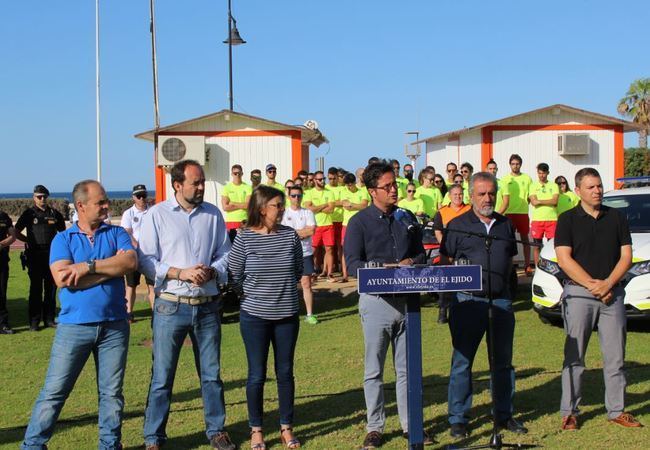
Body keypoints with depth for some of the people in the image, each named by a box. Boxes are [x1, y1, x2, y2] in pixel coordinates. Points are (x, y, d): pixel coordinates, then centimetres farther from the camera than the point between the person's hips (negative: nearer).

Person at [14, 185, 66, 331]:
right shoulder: (29, 213, 3)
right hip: (35, 255, -3)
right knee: (36, 288, -2)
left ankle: (49, 318, 14)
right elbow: (16, 232, 6)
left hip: (52, 254, 3)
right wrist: (30, 240, -1)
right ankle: (34, 320, 3)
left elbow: (63, 232, 21)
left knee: (51, 287, 6)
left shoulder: (54, 213, 11)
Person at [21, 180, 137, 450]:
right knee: (53, 392, 2)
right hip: (73, 326, -1)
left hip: (114, 326, 2)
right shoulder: (63, 239, 3)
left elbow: (131, 262, -12)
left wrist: (89, 267, -17)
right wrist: (112, 268, -11)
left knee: (111, 392, 10)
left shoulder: (116, 234, 7)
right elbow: (62, 278, -14)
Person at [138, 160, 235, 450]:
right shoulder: (158, 215, -3)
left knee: (211, 374, 13)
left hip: (208, 306, 3)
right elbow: (145, 260, -6)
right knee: (162, 377, 3)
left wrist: (212, 271, -11)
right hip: (171, 306, -3)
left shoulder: (213, 214, 6)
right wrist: (180, 273, -17)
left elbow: (225, 254, 10)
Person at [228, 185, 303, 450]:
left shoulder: (290, 235, -2)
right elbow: (234, 277, -1)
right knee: (257, 375, 6)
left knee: (285, 373, 10)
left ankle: (286, 428, 23)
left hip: (287, 316, 2)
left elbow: (298, 272, 12)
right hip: (254, 316, -2)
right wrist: (255, 295, 7)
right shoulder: (244, 238, -9)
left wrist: (281, 288, 10)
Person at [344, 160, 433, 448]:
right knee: (374, 370, 4)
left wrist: (411, 263, -6)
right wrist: (387, 268, -20)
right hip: (376, 301, -4)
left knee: (407, 368, 10)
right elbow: (352, 263, -10)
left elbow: (421, 253, 16)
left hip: (406, 299, 4)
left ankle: (410, 424, 19)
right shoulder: (360, 222, -3)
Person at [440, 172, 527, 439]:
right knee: (462, 361, 1)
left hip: (501, 299, 4)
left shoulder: (505, 225, 14)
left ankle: (504, 415, 22)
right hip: (468, 300, -4)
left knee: (503, 361, 10)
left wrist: (505, 281, 9)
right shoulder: (457, 226, 2)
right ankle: (458, 419, 9)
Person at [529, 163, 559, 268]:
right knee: (536, 246, 4)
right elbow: (533, 202, -5)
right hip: (537, 219, 0)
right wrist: (549, 201, -6)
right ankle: (537, 268, 10)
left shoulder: (553, 186, 9)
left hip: (552, 219, 0)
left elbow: (555, 201, -7)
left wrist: (540, 201, -9)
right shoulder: (533, 186, 9)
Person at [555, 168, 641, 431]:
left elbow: (626, 256, 4)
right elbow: (564, 259, -7)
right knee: (574, 357, 1)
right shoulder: (567, 220, 1)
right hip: (578, 293, -3)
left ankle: (617, 410, 15)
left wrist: (607, 284, -11)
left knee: (615, 356, 6)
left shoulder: (617, 218, 9)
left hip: (612, 293, 3)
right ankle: (569, 412, 7)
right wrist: (592, 285, -14)